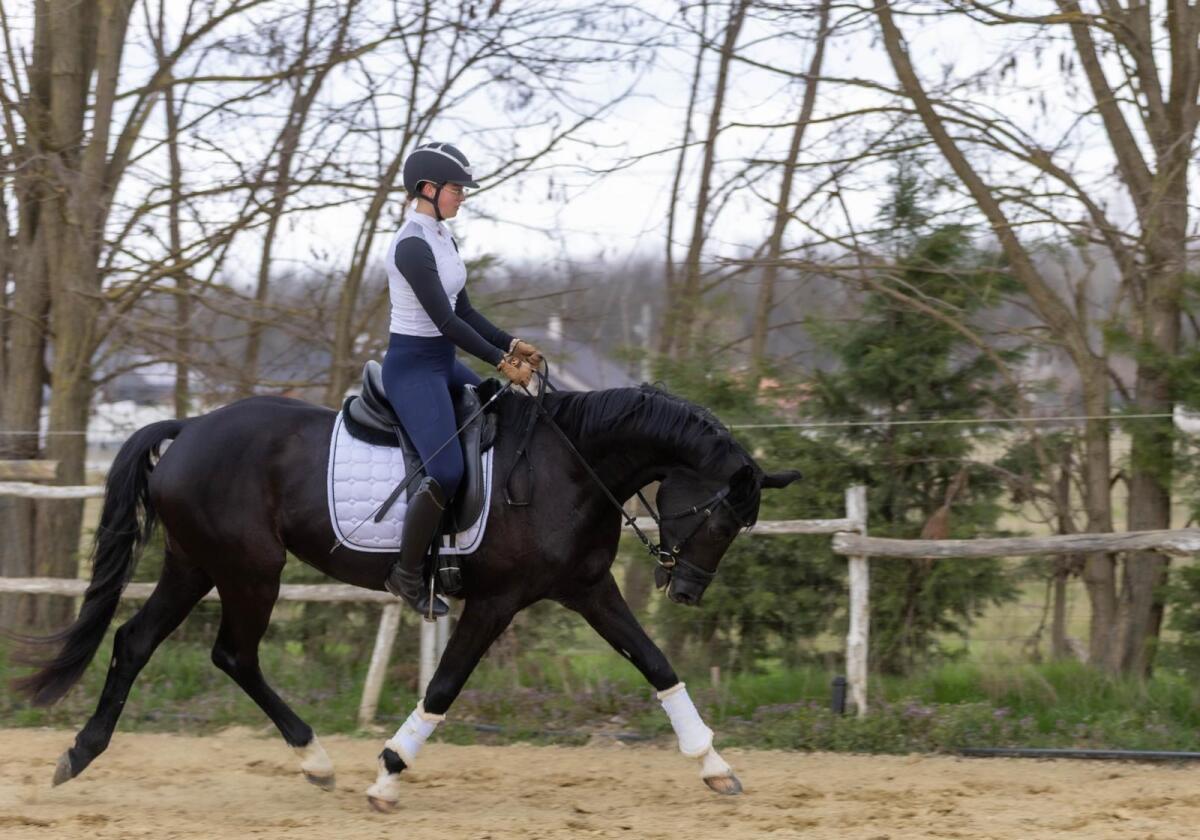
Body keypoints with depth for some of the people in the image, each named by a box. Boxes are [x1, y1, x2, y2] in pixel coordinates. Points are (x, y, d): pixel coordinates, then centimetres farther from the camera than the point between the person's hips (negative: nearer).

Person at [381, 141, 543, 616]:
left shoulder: (443, 239, 11)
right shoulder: (412, 246, -19)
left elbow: (464, 311, 15)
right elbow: (445, 319, -22)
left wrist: (511, 345, 4)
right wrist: (500, 362, -19)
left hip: (443, 362, 10)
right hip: (412, 366, -10)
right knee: (447, 472, -22)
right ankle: (407, 574, -8)